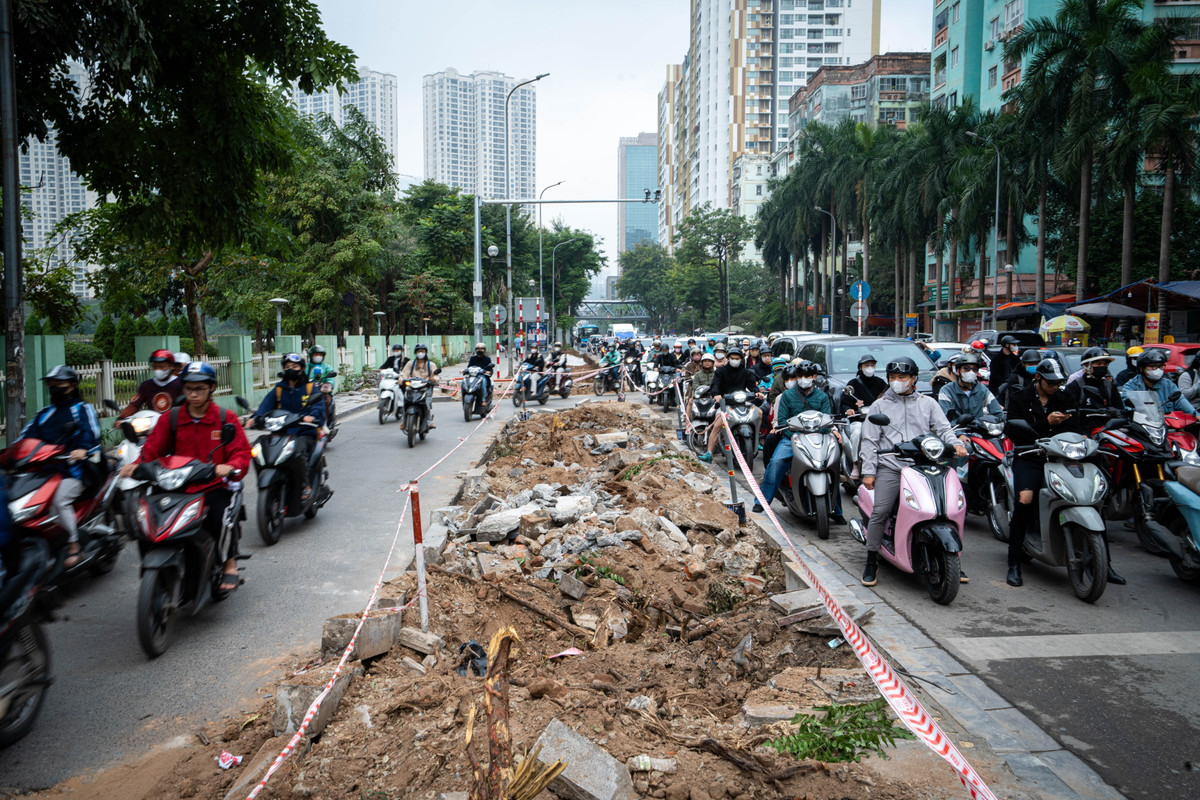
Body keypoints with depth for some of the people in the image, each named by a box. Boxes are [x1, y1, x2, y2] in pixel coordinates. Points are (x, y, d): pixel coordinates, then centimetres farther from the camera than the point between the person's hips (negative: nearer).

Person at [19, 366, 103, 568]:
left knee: (60, 500, -29)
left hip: (75, 468, -6)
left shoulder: (83, 409, 8)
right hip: (45, 469, 6)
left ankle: (73, 544, -18)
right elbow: (27, 434, 14)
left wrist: (83, 449, -32)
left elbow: (91, 431, -11)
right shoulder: (44, 413, 25)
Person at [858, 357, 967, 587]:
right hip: (890, 468, -1)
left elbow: (943, 428, 12)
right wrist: (868, 471, 2)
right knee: (880, 512, -15)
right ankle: (871, 561, -3)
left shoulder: (928, 403, 17)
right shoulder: (879, 406, 13)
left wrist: (955, 444, -11)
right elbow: (870, 440, 9)